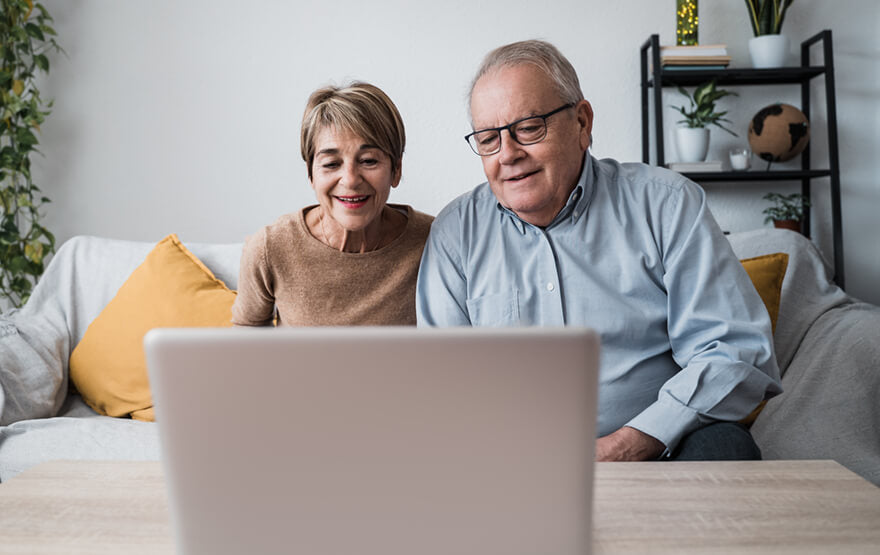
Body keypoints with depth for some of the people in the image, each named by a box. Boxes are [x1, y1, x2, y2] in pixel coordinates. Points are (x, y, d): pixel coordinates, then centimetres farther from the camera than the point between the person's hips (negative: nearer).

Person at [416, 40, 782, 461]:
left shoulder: (666, 204, 3)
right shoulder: (456, 231, 9)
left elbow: (738, 351, -2)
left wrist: (629, 446, -15)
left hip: (655, 450, -1)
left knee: (722, 444, -30)